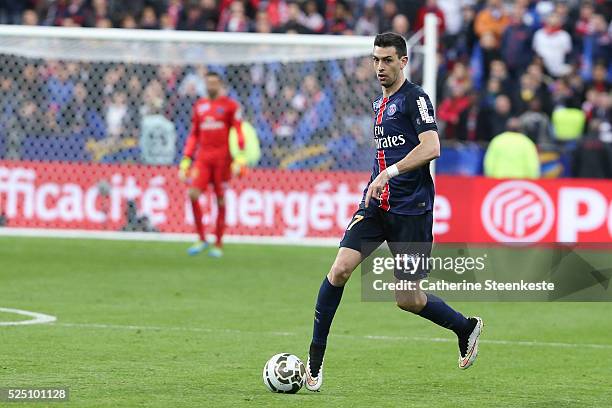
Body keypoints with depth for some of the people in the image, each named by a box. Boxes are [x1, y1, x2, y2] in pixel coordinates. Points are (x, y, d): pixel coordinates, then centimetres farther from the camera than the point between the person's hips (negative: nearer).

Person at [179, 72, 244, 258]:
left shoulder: (230, 105, 1)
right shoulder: (199, 106, 14)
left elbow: (239, 131, -2)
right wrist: (186, 160, 13)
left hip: (222, 157, -3)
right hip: (202, 157, 3)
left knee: (220, 199, 1)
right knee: (193, 194, -13)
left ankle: (218, 244, 10)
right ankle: (201, 239, 0)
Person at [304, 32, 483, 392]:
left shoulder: (415, 98, -9)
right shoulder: (381, 102, 16)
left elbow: (431, 148, -22)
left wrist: (390, 172, -27)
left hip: (411, 209, -6)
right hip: (377, 205, 6)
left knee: (407, 299, -1)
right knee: (341, 268, -13)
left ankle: (466, 328, 26)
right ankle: (315, 357, -6)